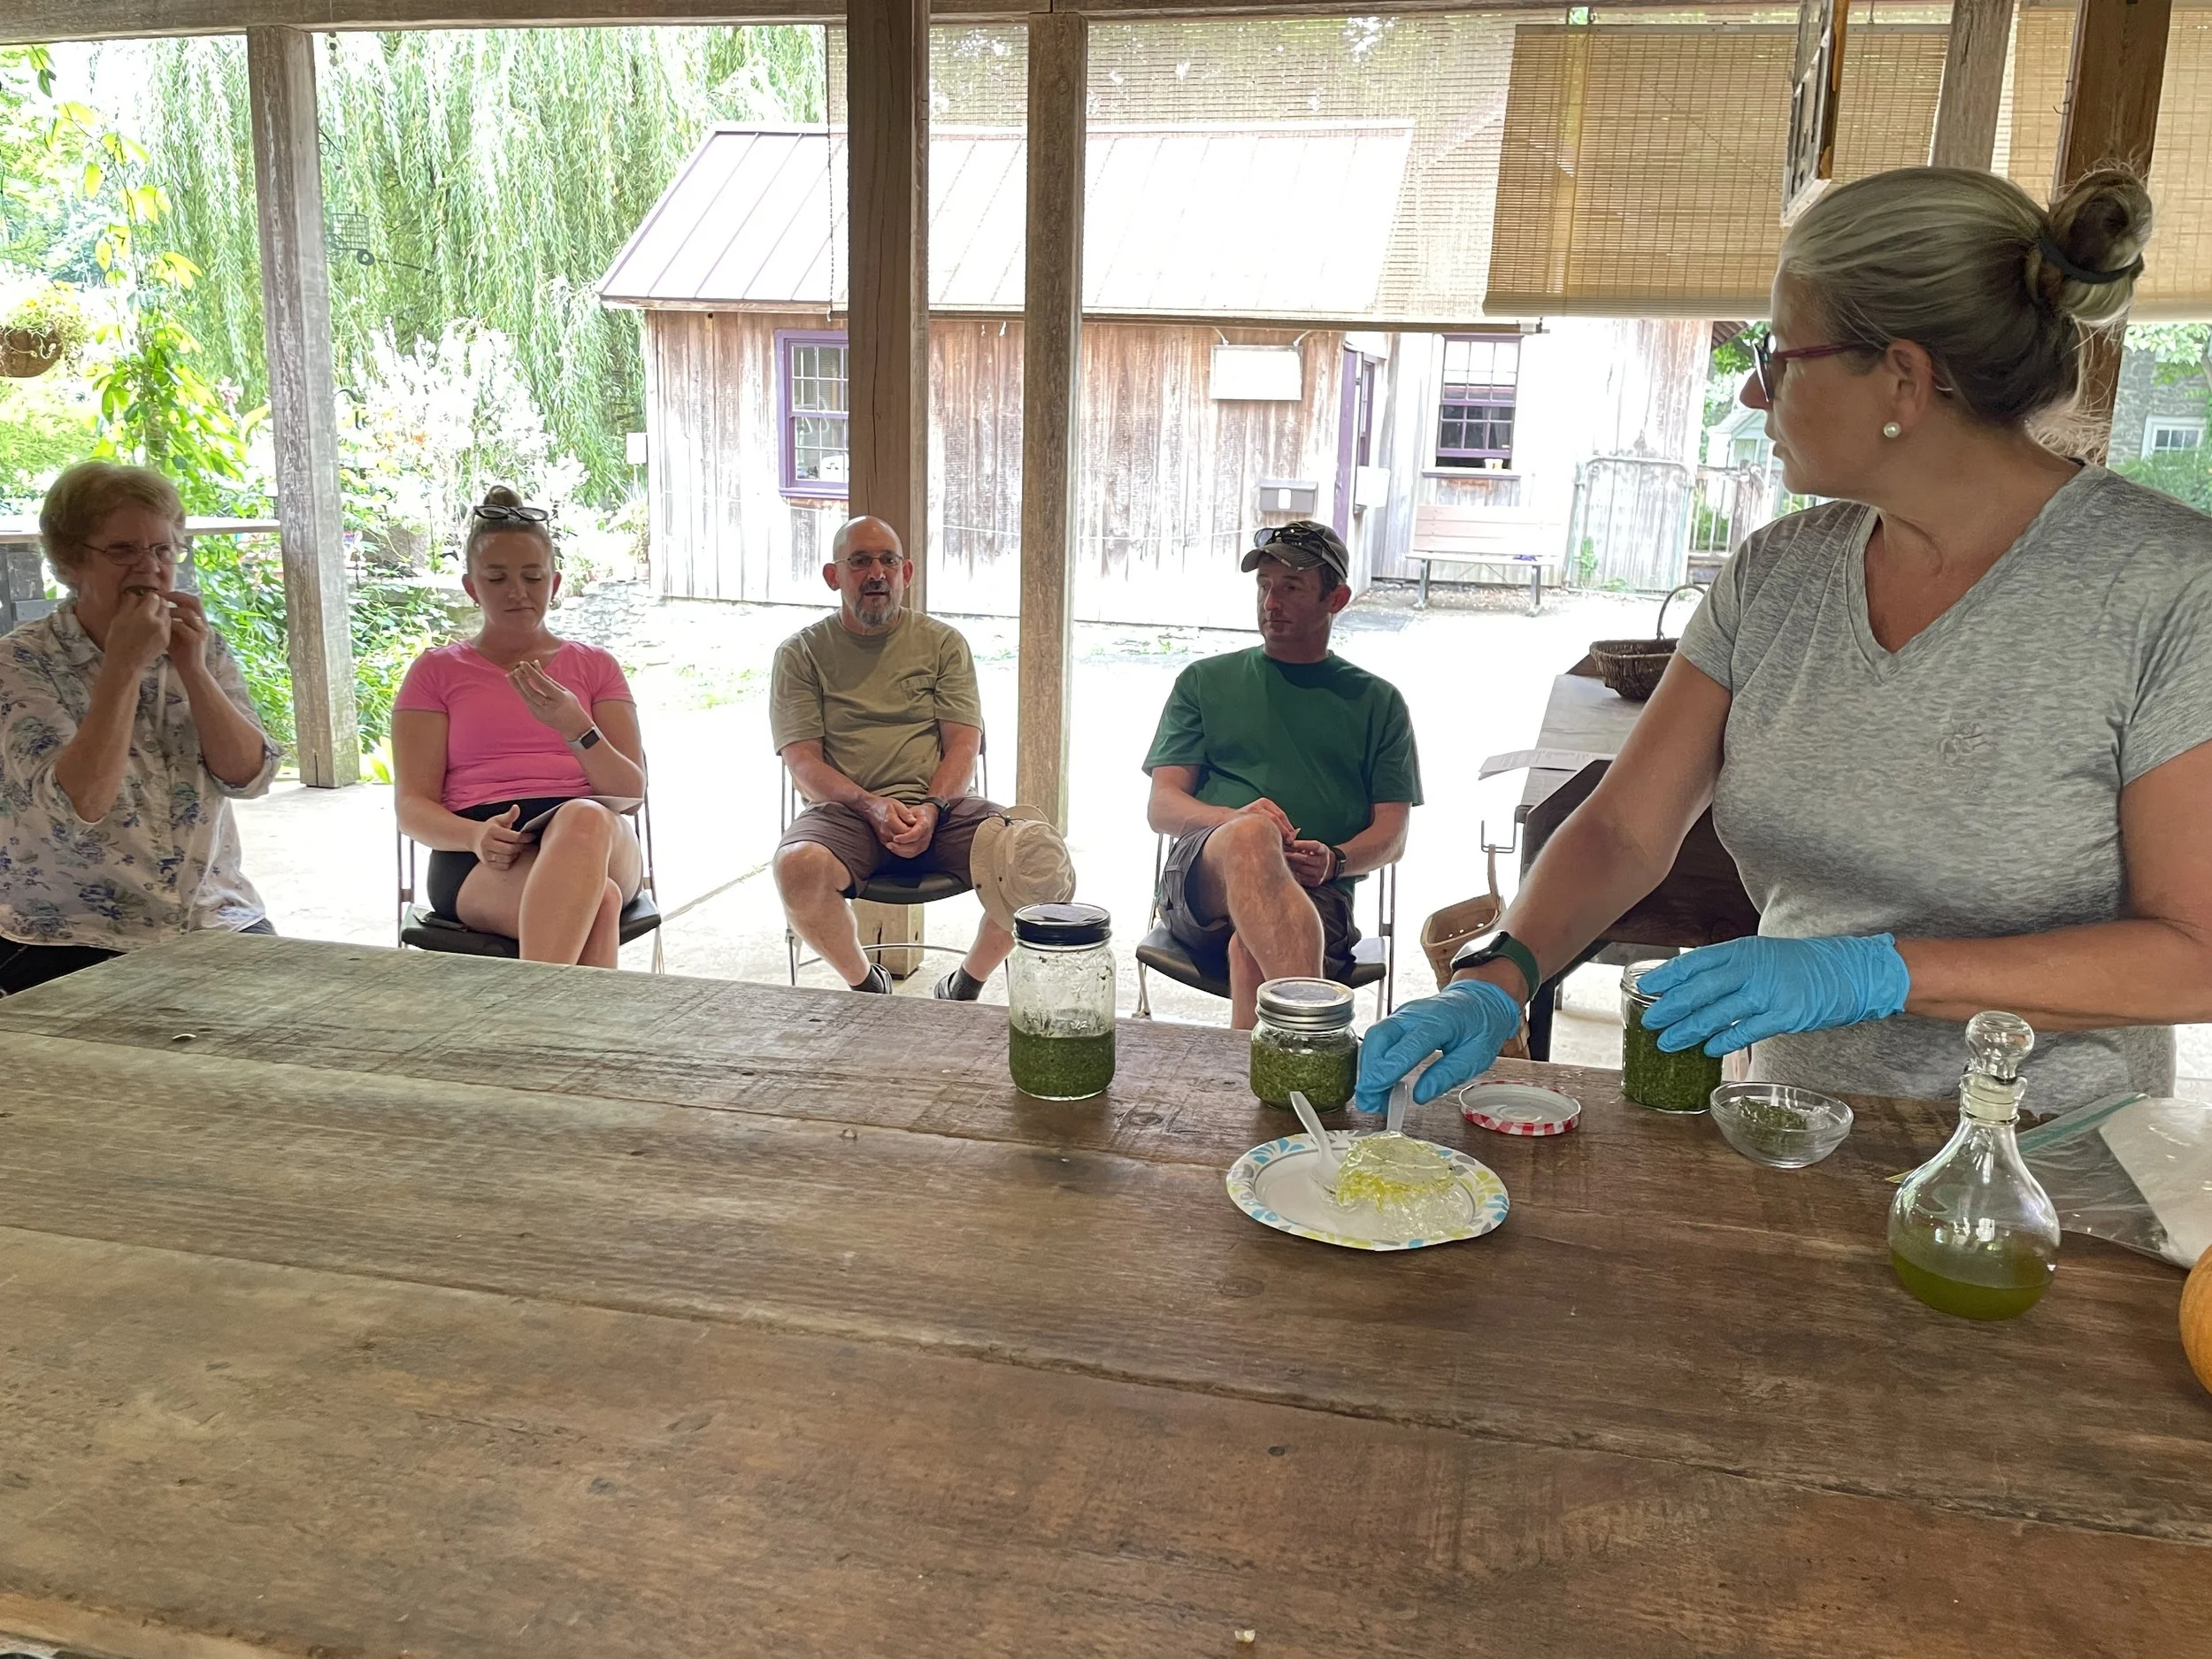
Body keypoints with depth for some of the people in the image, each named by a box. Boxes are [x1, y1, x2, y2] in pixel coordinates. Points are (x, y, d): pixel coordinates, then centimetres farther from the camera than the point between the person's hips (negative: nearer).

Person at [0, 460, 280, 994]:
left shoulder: (202, 647, 8)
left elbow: (249, 777, -3)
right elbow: (78, 805, -18)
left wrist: (192, 668, -13)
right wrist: (125, 665, -20)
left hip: (216, 920, 4)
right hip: (71, 940, -3)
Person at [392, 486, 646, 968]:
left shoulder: (594, 666, 21)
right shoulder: (436, 672, 17)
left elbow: (631, 793, 9)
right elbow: (412, 806, 7)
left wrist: (575, 727, -10)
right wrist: (477, 836, -16)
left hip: (600, 841, 2)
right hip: (477, 858, -2)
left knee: (583, 819, -40)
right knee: (597, 901, -39)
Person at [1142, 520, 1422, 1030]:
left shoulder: (1376, 701, 20)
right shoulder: (1205, 681, 21)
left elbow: (1391, 835, 13)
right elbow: (1162, 807, 10)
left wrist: (1334, 860, -11)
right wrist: (1236, 819, -13)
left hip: (1315, 893, 1)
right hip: (1200, 883, 0)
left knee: (1252, 951, -38)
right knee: (1252, 835, -39)